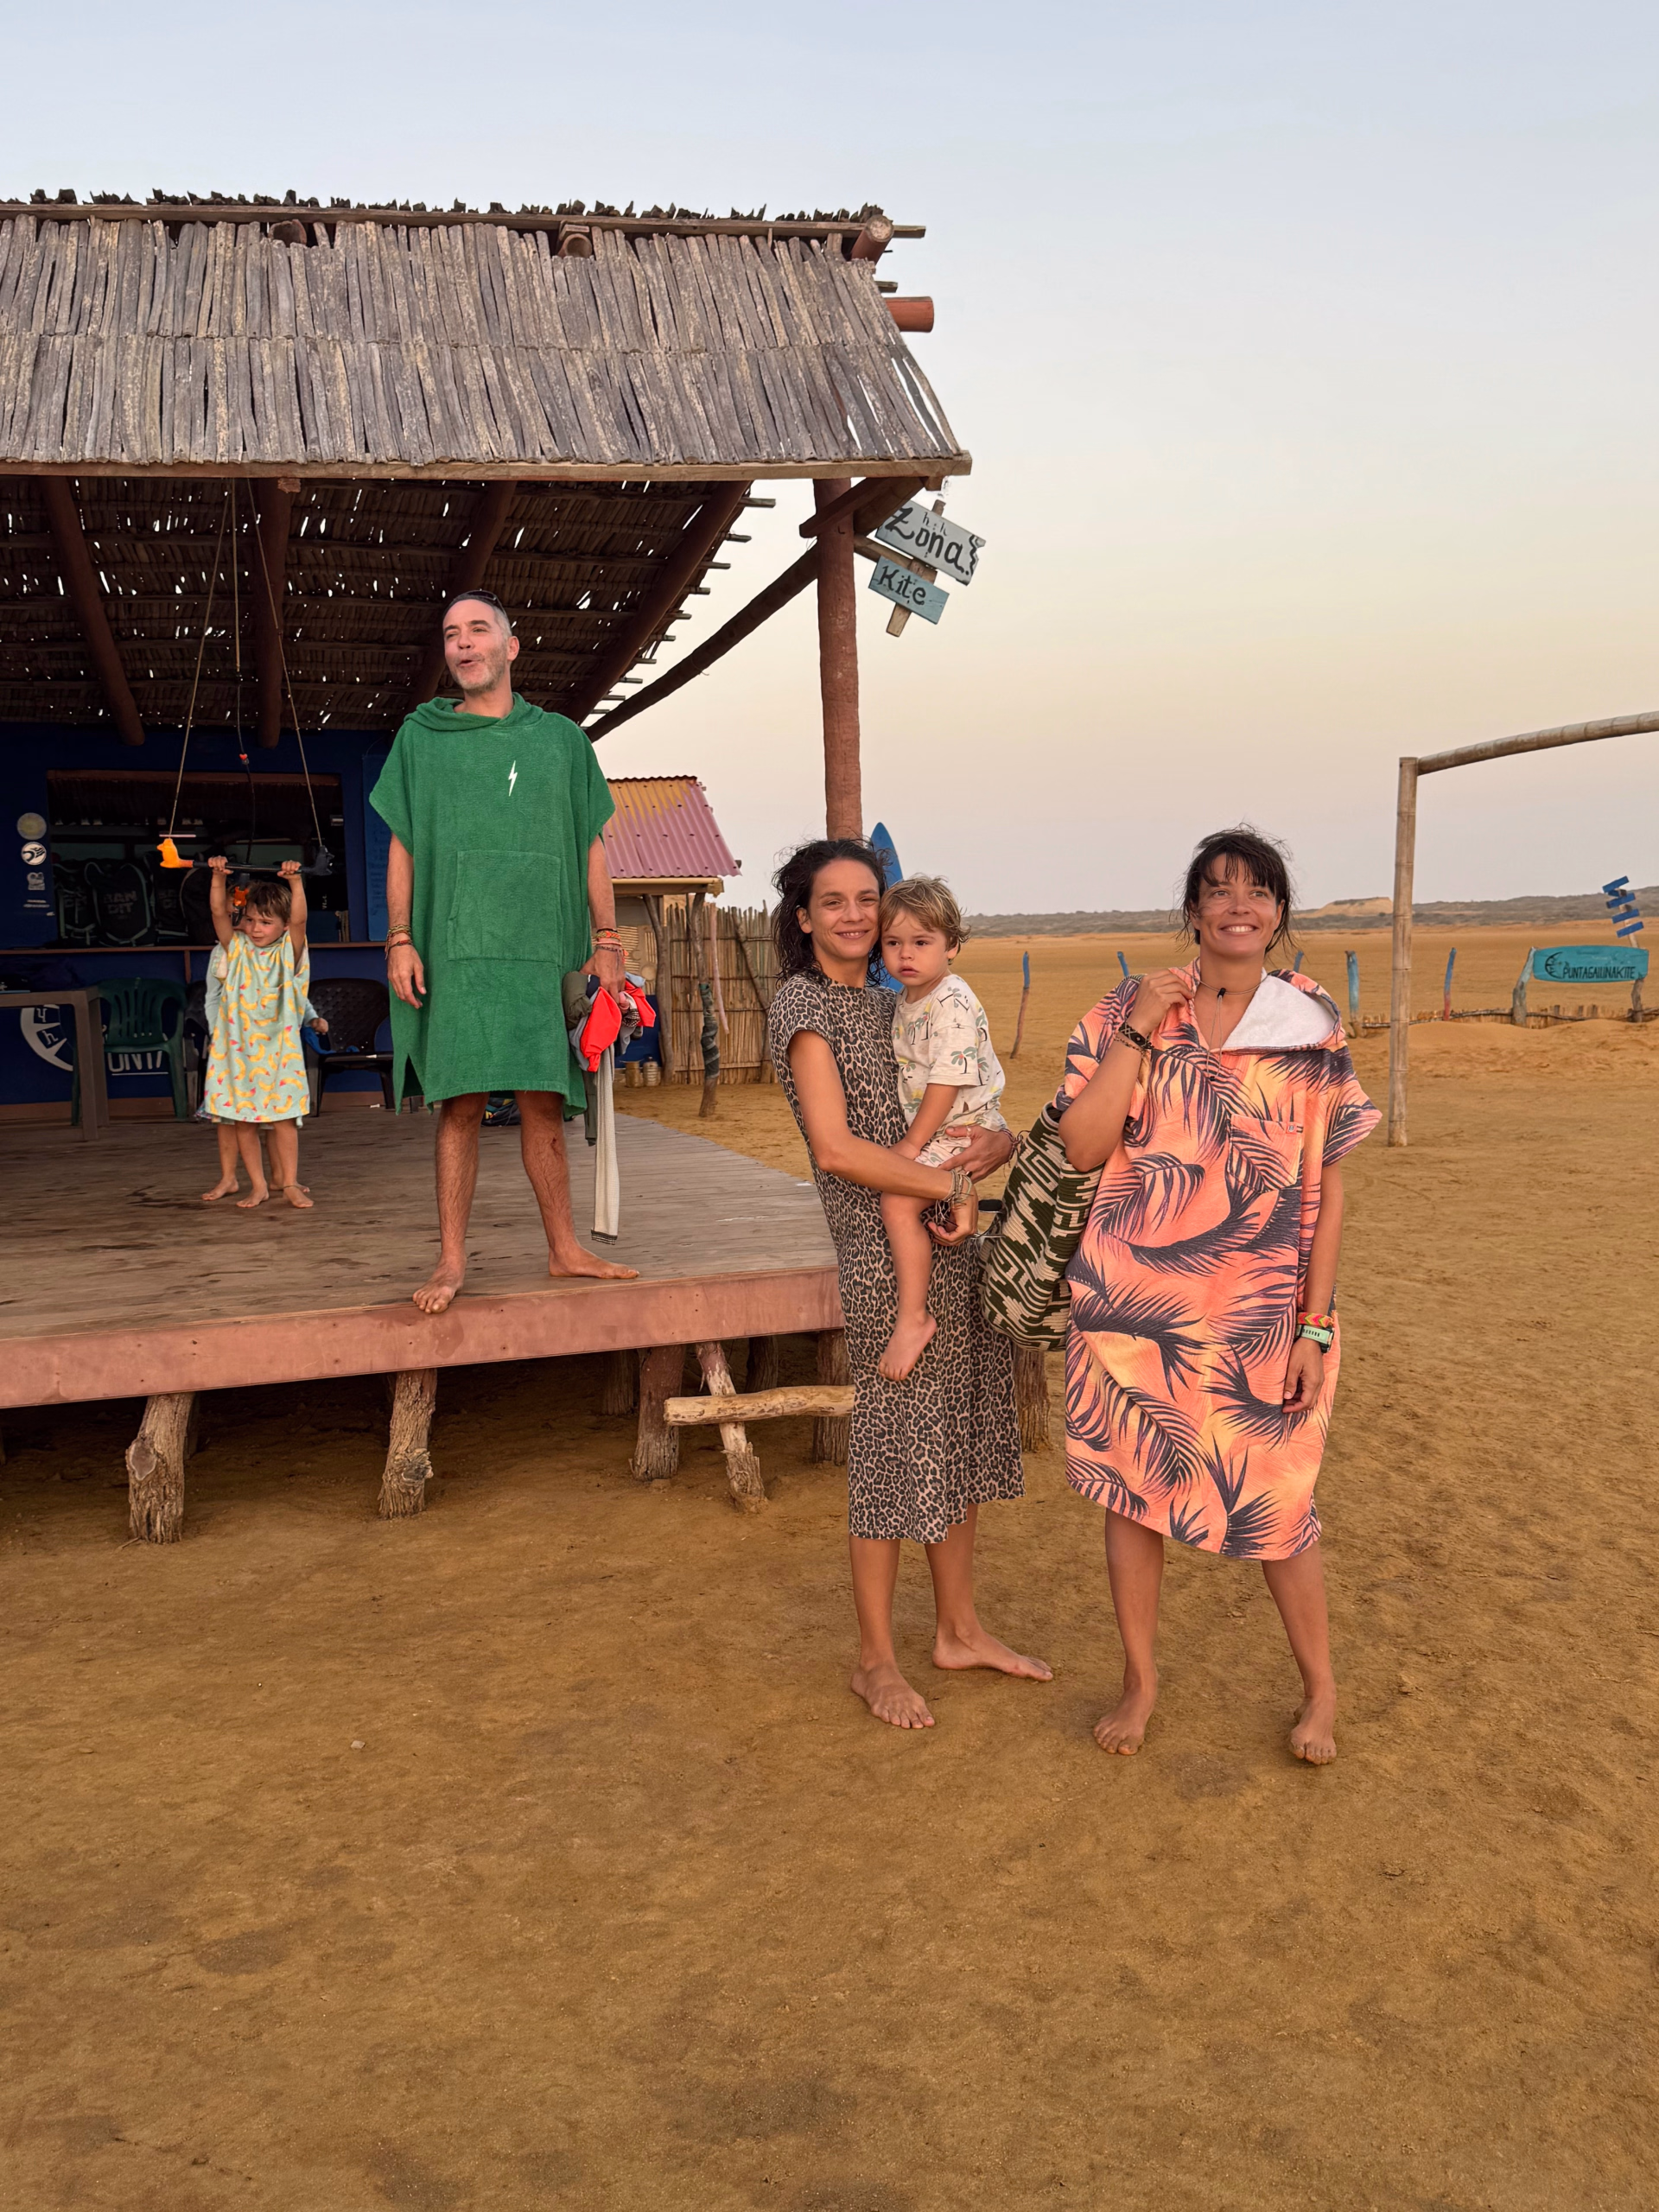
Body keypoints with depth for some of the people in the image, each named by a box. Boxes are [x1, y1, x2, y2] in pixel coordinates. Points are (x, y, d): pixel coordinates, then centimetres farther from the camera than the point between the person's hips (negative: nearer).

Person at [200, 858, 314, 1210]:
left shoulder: (288, 953, 1)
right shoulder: (235, 949, 6)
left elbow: (299, 919, -15)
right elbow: (218, 911, -5)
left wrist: (294, 881, -25)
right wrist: (219, 877, -17)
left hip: (278, 1049, -2)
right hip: (237, 1049, 2)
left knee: (283, 1118, 0)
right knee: (242, 1120, 4)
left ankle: (289, 1183, 8)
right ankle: (258, 1185, 12)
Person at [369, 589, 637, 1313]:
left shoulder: (561, 740, 14)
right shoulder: (420, 737, 12)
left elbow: (591, 847, 14)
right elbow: (402, 847, 10)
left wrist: (606, 941, 7)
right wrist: (399, 940, 0)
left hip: (542, 948, 1)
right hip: (455, 949, -1)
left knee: (544, 1103, 3)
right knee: (460, 1104, -4)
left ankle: (564, 1248, 12)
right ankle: (451, 1260, 1)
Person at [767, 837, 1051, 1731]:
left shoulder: (889, 1005, 15)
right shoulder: (803, 1005, -8)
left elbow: (977, 1118, 15)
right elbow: (837, 1148, -18)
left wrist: (997, 1140, -8)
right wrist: (954, 1183, -14)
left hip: (955, 1246, 8)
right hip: (884, 1251, -8)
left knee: (960, 1433, 14)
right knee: (895, 1441, 0)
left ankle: (960, 1631, 29)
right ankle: (876, 1660, 16)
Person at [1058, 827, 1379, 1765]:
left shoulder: (1313, 1026, -1)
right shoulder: (1128, 1012, 0)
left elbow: (1328, 1187, 0)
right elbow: (1081, 1146, -8)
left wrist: (1315, 1326, -5)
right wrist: (1139, 1031, -14)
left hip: (1262, 1310, -1)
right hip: (1135, 1303, 1)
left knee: (1275, 1504, 8)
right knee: (1133, 1491, 11)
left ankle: (1321, 1687, 33)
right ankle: (1141, 1678, 33)